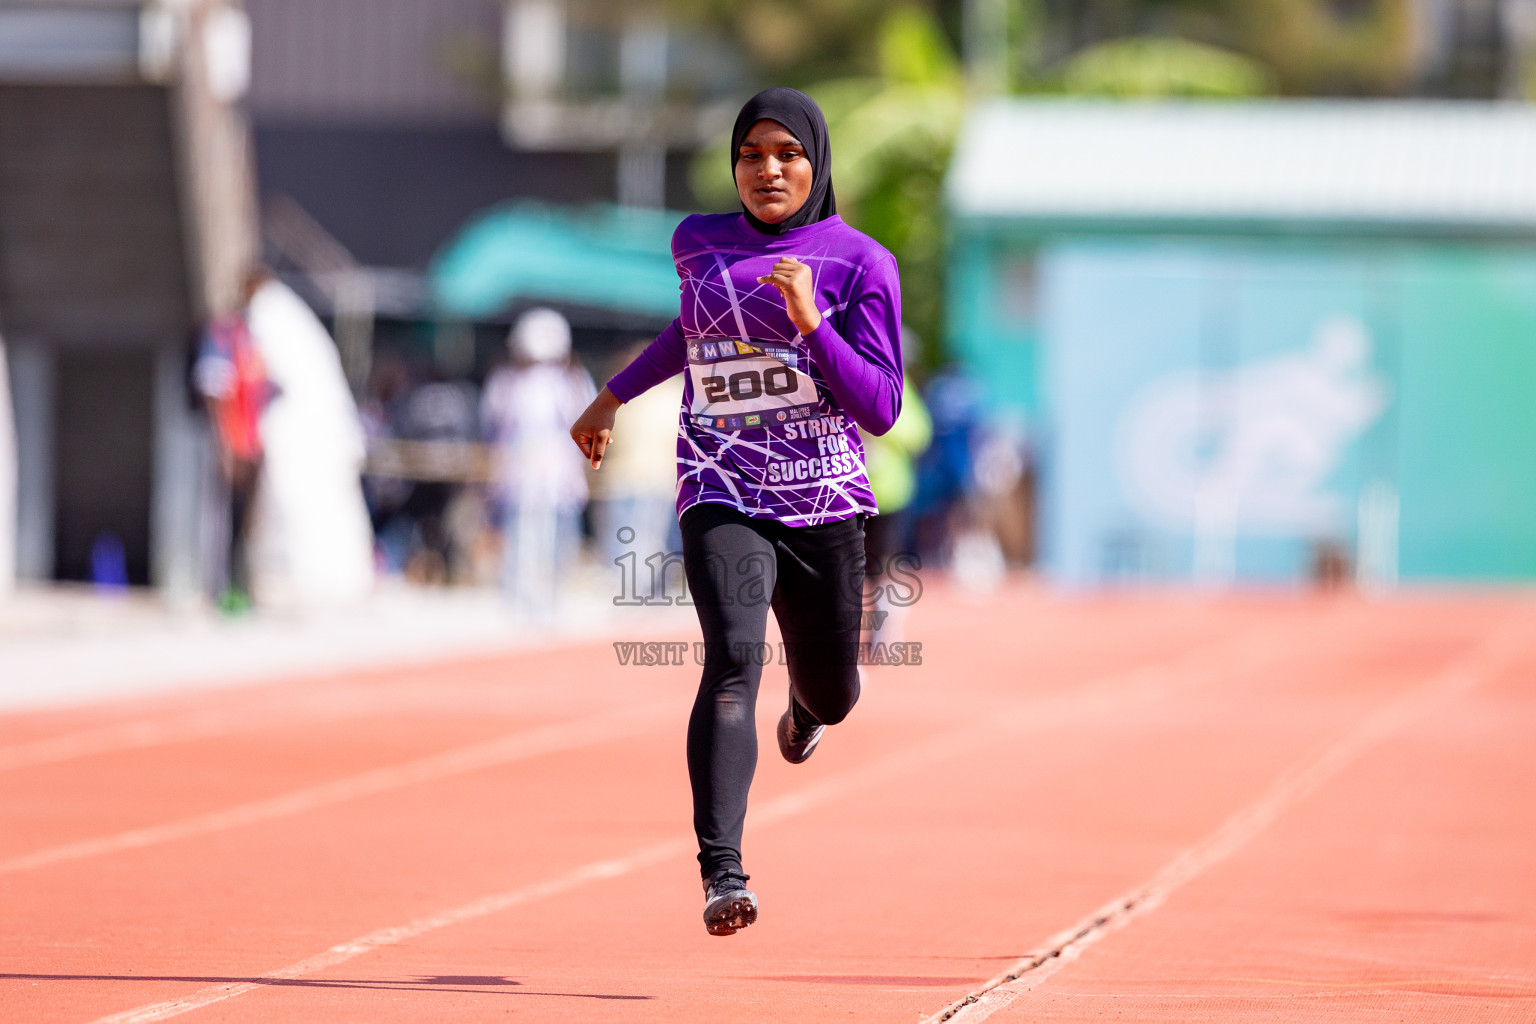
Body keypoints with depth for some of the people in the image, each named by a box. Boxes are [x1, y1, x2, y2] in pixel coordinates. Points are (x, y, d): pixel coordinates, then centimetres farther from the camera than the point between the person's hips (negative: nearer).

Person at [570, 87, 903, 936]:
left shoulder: (861, 263, -3)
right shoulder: (699, 242, 6)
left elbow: (880, 411, -8)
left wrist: (808, 322, -20)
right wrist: (614, 396, 31)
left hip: (824, 504, 0)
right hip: (722, 497, 0)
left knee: (829, 698, 15)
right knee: (733, 661, -25)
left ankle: (806, 703, 57)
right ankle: (722, 873, -34)